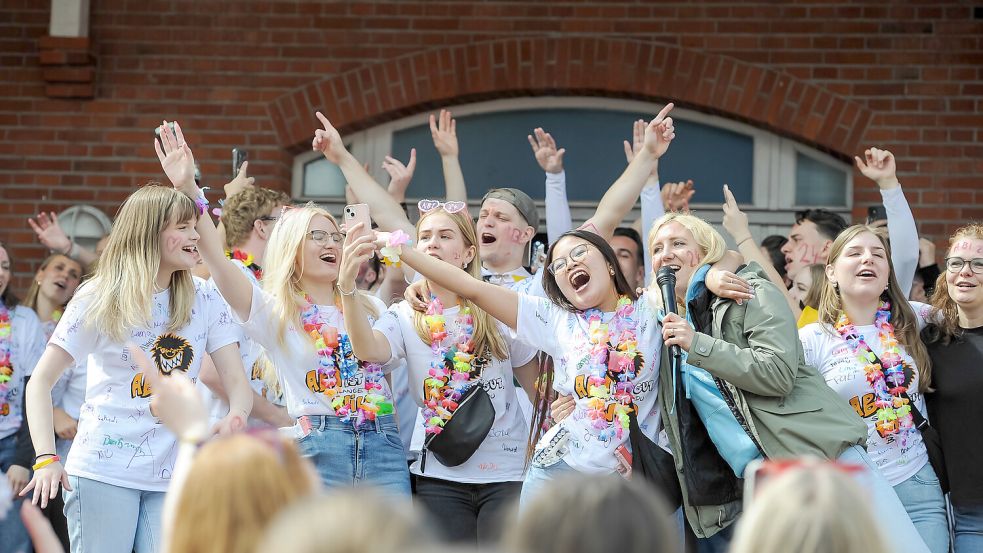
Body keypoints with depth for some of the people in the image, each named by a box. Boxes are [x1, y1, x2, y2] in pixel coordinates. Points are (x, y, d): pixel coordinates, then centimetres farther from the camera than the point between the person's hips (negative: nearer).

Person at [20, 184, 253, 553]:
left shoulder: (204, 300, 6)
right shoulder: (100, 299, -2)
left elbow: (236, 381, 2)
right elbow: (41, 381, -3)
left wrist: (236, 417, -23)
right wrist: (46, 459, -17)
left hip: (172, 476, 3)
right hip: (103, 471, -3)